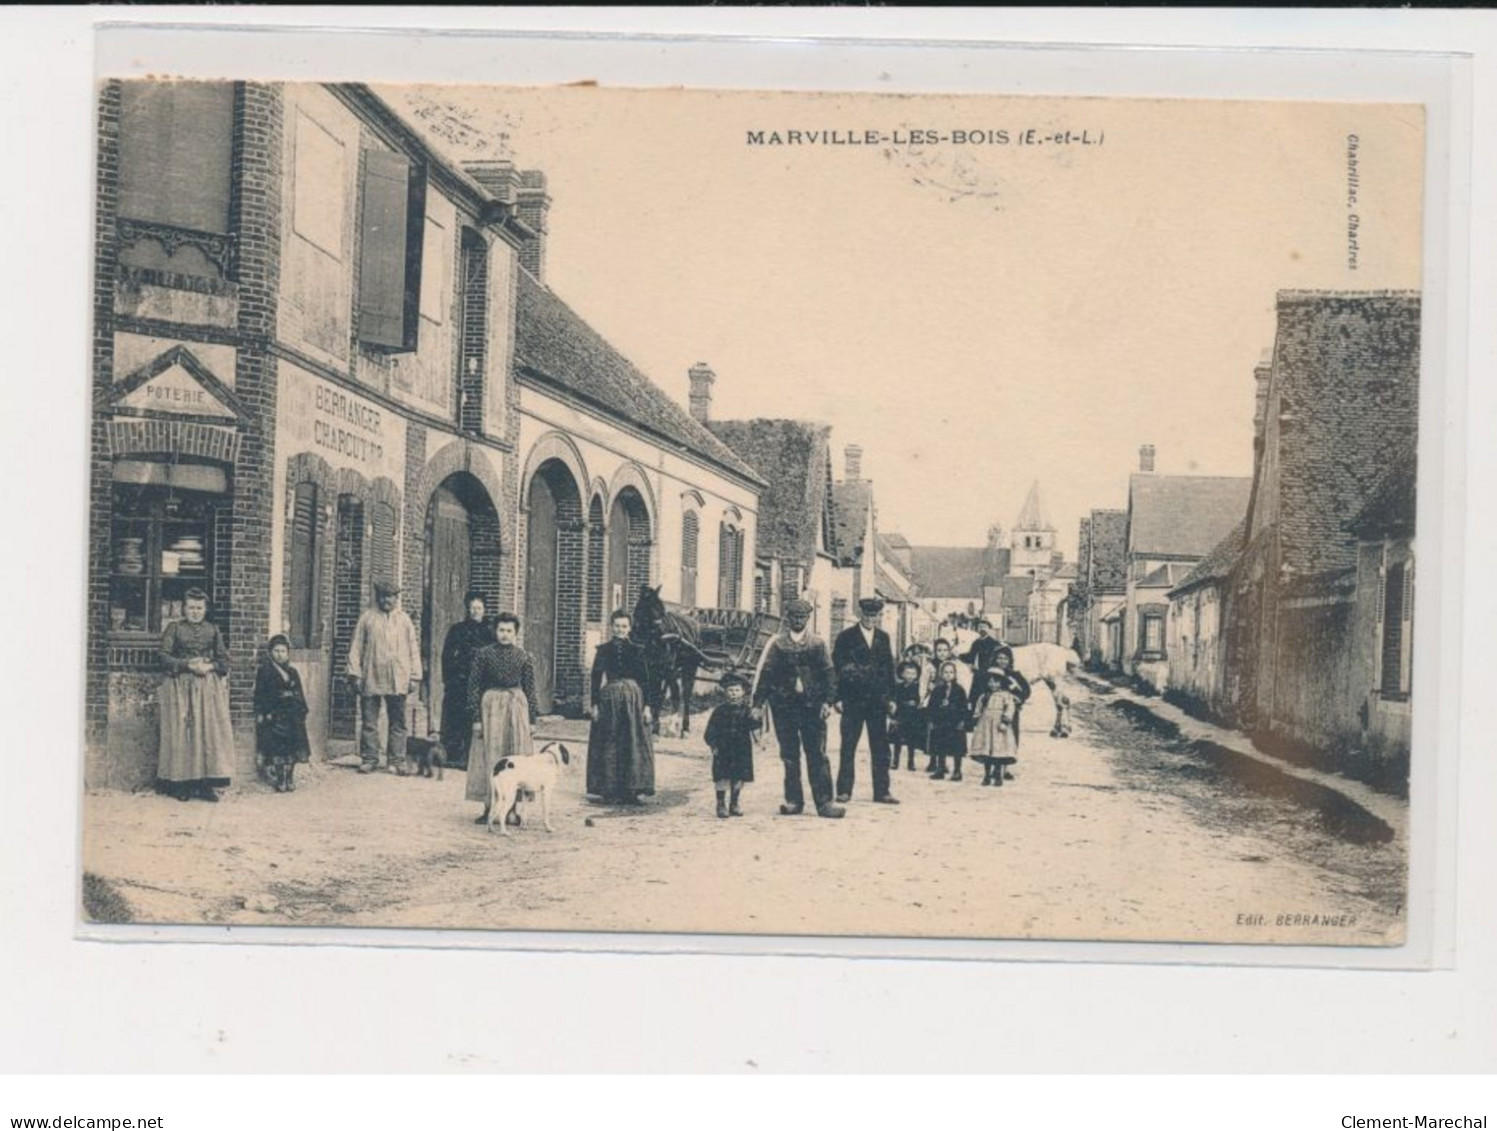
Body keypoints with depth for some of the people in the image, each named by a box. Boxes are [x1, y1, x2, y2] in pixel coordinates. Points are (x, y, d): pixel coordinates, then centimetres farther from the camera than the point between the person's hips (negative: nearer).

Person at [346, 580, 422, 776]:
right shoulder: (367, 618, 7)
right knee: (369, 722, 2)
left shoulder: (404, 620, 12)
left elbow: (413, 649, 11)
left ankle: (396, 761, 6)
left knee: (397, 723, 1)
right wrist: (355, 674, -2)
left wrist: (414, 677, 5)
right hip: (371, 680, -1)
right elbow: (356, 647, 6)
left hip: (398, 681, 1)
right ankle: (369, 759, 9)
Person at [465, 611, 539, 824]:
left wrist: (531, 719, 4)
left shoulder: (524, 657, 5)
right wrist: (476, 718, -5)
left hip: (517, 706, 2)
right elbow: (474, 687, 0)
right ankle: (488, 808, 4)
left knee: (516, 757, 1)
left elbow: (530, 689, 8)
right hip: (491, 705, -1)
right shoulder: (483, 654, 0)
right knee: (489, 757, -1)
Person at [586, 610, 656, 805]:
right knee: (610, 744, 1)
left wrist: (647, 705, -4)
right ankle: (610, 790, 7)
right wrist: (595, 704, -6)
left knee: (633, 744, 0)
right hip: (609, 698, -1)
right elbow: (596, 677, 2)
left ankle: (631, 790, 5)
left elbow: (645, 679, 3)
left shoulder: (637, 650, 5)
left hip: (633, 697, 1)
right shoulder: (604, 650, 3)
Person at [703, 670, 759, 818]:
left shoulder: (747, 710, 4)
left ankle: (734, 804, 19)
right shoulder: (720, 710, 2)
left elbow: (753, 726, -7)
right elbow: (711, 729, 3)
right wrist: (712, 744, -5)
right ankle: (721, 805, 4)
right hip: (723, 750, -1)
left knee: (739, 778, 6)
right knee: (722, 777, -4)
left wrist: (754, 719, -25)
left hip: (742, 750, 1)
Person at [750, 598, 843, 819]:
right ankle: (793, 801, 11)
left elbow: (828, 674, 3)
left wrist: (828, 701, -9)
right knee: (790, 756, 4)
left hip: (812, 704, 0)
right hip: (784, 705, 0)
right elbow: (765, 674, 4)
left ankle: (824, 802, -3)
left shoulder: (817, 644, 7)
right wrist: (758, 703, -3)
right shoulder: (777, 645, 7)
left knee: (817, 754, -3)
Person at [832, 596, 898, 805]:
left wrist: (891, 696, 7)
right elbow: (837, 667, -2)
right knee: (848, 746, 1)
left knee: (880, 748, 3)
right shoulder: (846, 637, 1)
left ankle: (881, 791, 7)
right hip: (852, 701, -3)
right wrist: (838, 698, -8)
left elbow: (889, 668, 14)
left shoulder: (883, 637, 12)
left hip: (878, 701, 3)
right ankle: (844, 790, 6)